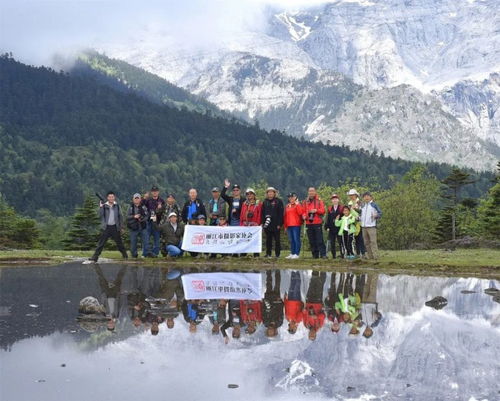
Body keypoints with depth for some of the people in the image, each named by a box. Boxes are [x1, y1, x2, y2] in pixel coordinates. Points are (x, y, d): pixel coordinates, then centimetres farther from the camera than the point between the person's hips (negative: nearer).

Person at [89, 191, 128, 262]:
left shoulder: (117, 206, 4)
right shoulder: (104, 206, 0)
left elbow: (120, 216, 10)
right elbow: (101, 215, -9)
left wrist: (121, 226, 7)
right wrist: (100, 207, -19)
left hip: (115, 227, 1)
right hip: (107, 227, -1)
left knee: (119, 242, 10)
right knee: (101, 243, -4)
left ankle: (125, 255, 22)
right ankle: (95, 257, -5)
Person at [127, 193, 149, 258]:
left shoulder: (143, 207, 2)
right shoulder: (130, 207, 3)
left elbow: (146, 216, -4)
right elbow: (127, 216, -4)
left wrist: (142, 219, -24)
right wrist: (134, 216, -21)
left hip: (143, 227, 0)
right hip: (133, 227, 0)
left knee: (145, 241, -4)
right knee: (133, 242, 7)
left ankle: (146, 254, 5)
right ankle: (134, 255, 20)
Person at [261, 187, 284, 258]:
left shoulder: (279, 201, 0)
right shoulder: (265, 202, 14)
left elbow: (281, 213, -5)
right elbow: (262, 213, 14)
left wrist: (279, 224, -12)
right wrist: (263, 222, 4)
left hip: (276, 224, -4)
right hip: (267, 224, 4)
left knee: (277, 239, 0)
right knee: (268, 239, 8)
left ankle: (277, 254, 4)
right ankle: (268, 253, 13)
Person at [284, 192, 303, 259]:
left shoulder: (298, 205, 0)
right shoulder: (287, 206, 18)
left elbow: (300, 213, -14)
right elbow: (285, 216, 19)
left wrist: (297, 204, -21)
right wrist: (285, 225, 15)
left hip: (296, 225, -7)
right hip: (289, 225, 7)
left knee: (296, 239, -7)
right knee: (291, 240, 10)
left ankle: (296, 254, -7)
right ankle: (292, 253, 15)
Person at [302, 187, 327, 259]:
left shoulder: (319, 201, 5)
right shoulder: (305, 202, 14)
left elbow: (323, 210, -1)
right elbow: (303, 211, 13)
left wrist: (316, 210, -17)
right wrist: (304, 216, -7)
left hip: (317, 223, -3)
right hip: (309, 223, 3)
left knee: (319, 240, -9)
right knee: (312, 240, 4)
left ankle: (323, 254, -9)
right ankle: (315, 255, 10)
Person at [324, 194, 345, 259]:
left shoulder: (342, 208, 1)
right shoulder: (330, 209, 11)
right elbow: (328, 218, 10)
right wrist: (327, 227, 2)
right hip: (331, 229, 4)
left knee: (340, 242, -2)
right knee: (332, 243, 4)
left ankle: (342, 255, 2)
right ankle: (334, 255, 10)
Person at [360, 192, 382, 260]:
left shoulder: (374, 205, 3)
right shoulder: (362, 206, 19)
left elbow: (380, 213, 0)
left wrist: (376, 215, -20)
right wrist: (358, 218, 6)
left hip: (371, 226, -6)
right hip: (364, 226, 6)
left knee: (373, 241, -13)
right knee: (366, 242, 5)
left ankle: (376, 256, -13)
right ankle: (370, 256, 10)